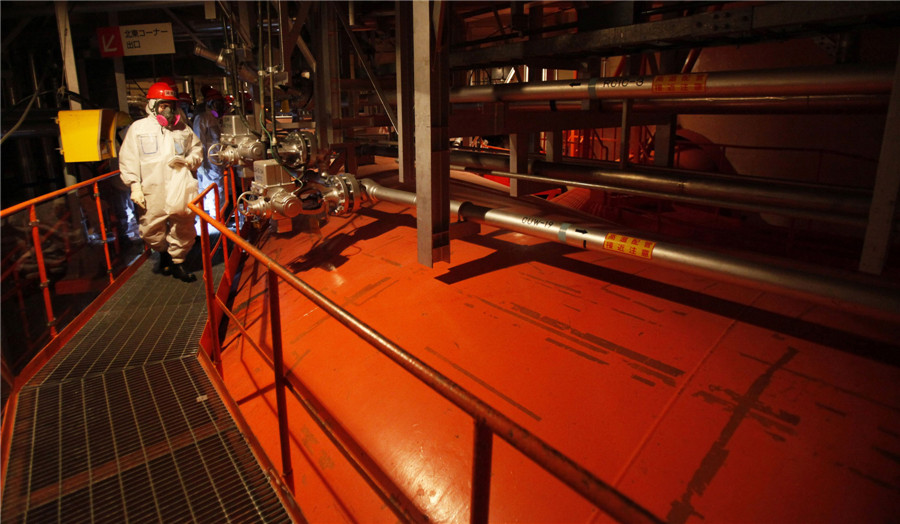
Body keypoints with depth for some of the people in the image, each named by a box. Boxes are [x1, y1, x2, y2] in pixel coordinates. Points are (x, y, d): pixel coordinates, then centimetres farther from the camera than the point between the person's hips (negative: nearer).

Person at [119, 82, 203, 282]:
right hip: (152, 192, -1)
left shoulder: (182, 128, 10)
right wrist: (135, 186, -5)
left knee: (184, 229, 6)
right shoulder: (138, 128, 4)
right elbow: (128, 160, 3)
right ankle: (163, 253, 34)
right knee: (151, 231, 5)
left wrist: (187, 161, -7)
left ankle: (177, 262, 24)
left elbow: (197, 150, 15)